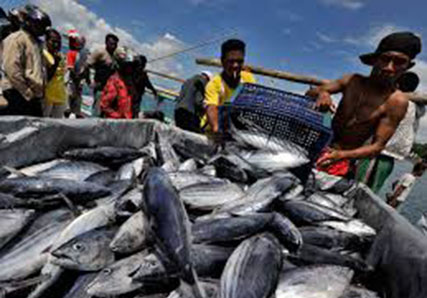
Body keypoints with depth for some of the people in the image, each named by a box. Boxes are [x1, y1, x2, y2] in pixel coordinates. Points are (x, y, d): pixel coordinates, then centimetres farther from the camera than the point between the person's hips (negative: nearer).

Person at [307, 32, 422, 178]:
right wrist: (321, 93, -26)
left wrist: (342, 155, -28)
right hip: (319, 145, 4)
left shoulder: (396, 101, -10)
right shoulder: (353, 80, 0)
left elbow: (378, 146, -11)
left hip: (344, 160, -4)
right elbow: (310, 93, -1)